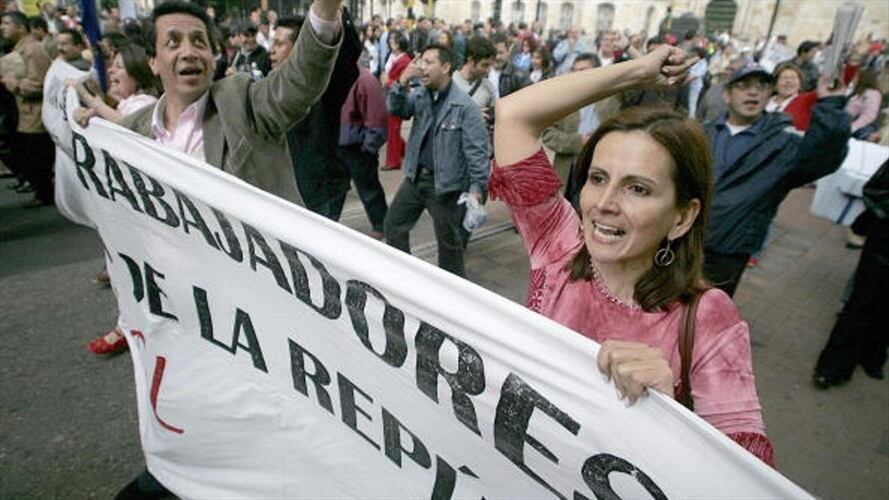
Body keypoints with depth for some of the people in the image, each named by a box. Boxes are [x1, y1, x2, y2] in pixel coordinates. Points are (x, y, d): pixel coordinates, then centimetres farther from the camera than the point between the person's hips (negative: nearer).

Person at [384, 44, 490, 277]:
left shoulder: (464, 105, -16)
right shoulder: (420, 95, 6)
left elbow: (477, 150, -17)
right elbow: (396, 109, -2)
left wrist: (477, 188, -22)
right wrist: (403, 80, -16)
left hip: (445, 183, -7)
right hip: (416, 177, 7)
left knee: (448, 241, 8)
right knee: (393, 225, 16)